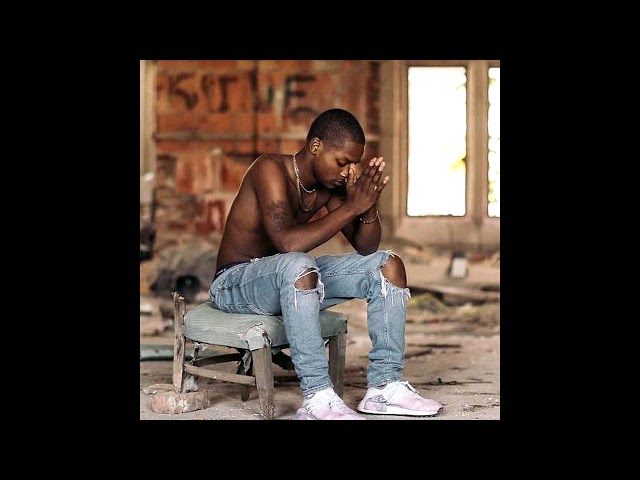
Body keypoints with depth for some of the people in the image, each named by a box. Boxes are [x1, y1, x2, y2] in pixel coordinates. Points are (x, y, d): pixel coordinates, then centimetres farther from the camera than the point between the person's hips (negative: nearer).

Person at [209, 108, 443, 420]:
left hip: (291, 279, 8)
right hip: (234, 283, -8)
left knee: (388, 264, -3)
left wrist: (369, 206, -18)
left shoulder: (331, 185, -1)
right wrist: (352, 207, -31)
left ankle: (384, 386, -8)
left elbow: (365, 248, 2)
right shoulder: (272, 169, -22)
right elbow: (288, 243, -36)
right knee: (297, 264, -41)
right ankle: (317, 399, -37)